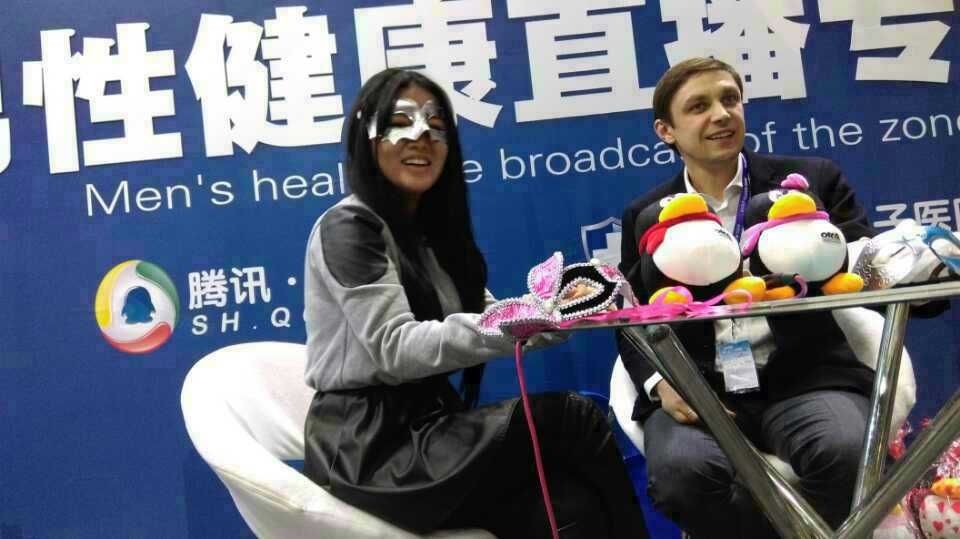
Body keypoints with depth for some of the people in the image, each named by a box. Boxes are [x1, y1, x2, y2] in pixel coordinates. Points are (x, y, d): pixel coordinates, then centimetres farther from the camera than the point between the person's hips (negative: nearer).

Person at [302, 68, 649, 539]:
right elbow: (395, 349, -19)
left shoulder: (435, 231, 17)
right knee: (572, 418, -21)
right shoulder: (347, 228, -9)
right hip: (371, 446, -7)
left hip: (430, 429, 7)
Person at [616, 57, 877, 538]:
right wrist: (661, 382, -8)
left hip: (805, 379, 0)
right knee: (680, 471, -32)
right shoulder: (645, 217, 13)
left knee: (845, 450, -33)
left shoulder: (812, 180, 11)